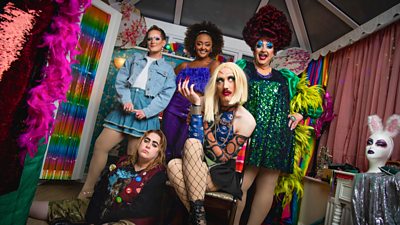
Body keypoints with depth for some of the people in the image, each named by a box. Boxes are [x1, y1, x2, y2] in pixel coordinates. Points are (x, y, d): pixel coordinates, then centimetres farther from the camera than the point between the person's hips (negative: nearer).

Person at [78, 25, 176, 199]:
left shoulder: (168, 69, 12)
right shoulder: (134, 58, 19)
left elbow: (166, 95, -1)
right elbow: (120, 81, 8)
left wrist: (147, 112, -13)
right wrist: (126, 100, -11)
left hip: (146, 113, -2)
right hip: (126, 107, 3)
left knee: (133, 156, 0)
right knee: (100, 145, -3)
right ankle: (87, 190, 11)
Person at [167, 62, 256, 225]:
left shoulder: (246, 120, -12)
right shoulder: (208, 106, -3)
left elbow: (223, 157, -11)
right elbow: (195, 140, -14)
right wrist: (196, 105, -22)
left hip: (221, 175, -3)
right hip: (195, 170, 3)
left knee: (191, 144, -30)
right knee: (173, 165, -32)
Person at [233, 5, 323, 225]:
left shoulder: (285, 77, 17)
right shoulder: (243, 68, 10)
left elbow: (311, 95, 26)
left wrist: (300, 114, 11)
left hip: (277, 138, 4)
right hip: (250, 134, -3)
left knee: (267, 187, 6)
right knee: (239, 185, -9)